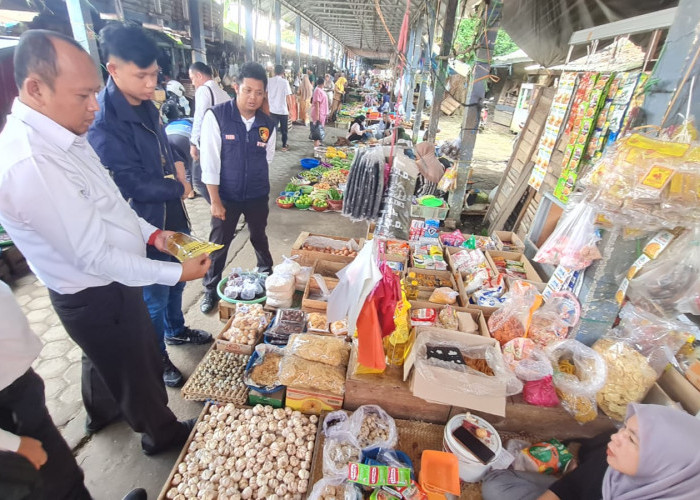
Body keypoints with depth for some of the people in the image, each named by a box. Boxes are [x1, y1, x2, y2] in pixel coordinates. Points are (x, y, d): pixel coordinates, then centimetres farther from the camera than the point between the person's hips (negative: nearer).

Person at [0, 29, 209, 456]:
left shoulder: (66, 136, -2)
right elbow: (95, 256, -28)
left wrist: (150, 232, -2)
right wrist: (176, 273, -23)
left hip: (108, 282, 9)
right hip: (97, 298, -9)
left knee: (105, 357, 33)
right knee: (141, 369, 16)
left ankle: (102, 411, 62)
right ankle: (162, 434, 45)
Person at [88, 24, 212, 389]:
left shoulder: (146, 106, 5)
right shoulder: (103, 122, -23)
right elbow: (132, 185, -23)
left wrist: (175, 170, -3)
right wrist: (178, 188, -9)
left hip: (171, 216, 8)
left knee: (176, 279, 23)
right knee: (155, 297, 9)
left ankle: (176, 330, 48)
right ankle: (156, 358, 33)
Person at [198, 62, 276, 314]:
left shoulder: (268, 125, -3)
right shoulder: (216, 116, -13)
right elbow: (210, 161, -13)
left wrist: (257, 181, 10)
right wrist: (215, 200, -14)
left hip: (258, 196, 3)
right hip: (226, 195, -2)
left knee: (259, 237, 20)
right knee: (219, 244, 8)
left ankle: (267, 275, 43)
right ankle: (211, 290, 29)